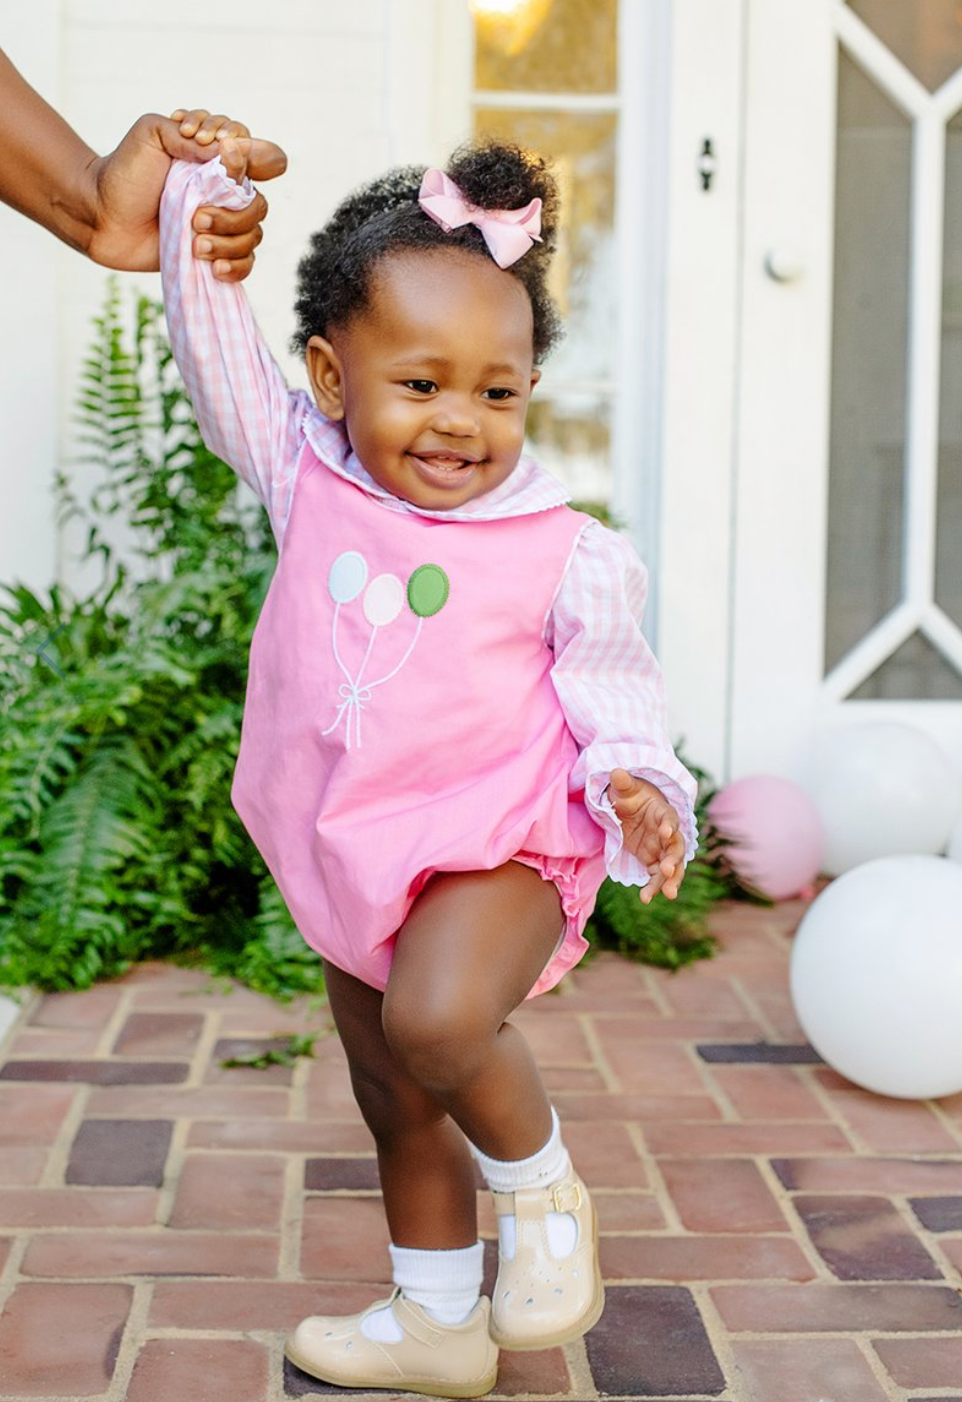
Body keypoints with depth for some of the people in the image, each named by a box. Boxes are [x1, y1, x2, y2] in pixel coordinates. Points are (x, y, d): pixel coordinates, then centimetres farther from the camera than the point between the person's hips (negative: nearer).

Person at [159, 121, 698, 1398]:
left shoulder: (568, 554, -10)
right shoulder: (307, 481, -1)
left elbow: (611, 694, -3)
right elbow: (219, 351, 2)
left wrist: (634, 786, -21)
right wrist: (199, 198, -6)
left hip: (498, 854, -5)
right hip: (353, 864, 5)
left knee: (437, 1018, -34)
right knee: (398, 1110, 19)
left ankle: (544, 1187, -3)